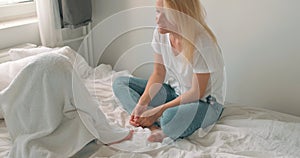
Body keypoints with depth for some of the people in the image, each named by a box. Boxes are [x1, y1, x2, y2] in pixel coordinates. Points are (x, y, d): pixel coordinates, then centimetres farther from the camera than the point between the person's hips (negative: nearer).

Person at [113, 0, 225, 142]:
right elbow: (158, 73, -1)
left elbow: (197, 93, -22)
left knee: (171, 116, -42)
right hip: (174, 90, 8)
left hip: (205, 102, -7)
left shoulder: (202, 44, -28)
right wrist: (141, 104, -14)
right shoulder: (161, 33, -10)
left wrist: (158, 111, -24)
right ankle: (155, 126, -19)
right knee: (119, 83, -3)